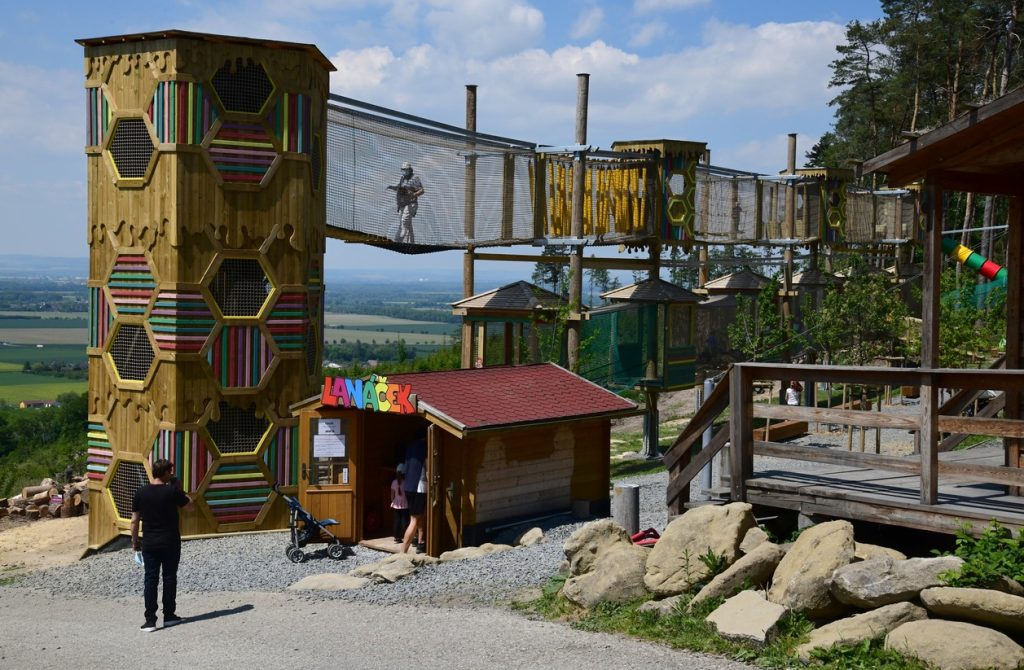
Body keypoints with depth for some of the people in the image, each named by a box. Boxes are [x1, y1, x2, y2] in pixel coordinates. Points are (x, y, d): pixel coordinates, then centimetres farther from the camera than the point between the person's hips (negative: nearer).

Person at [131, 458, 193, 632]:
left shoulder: (140, 493, -1)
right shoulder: (172, 491, -11)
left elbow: (135, 521, 2)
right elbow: (190, 505, 5)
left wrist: (135, 541, 13)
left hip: (149, 544, 2)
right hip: (170, 543, -2)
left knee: (150, 580, 3)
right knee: (169, 578, 10)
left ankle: (150, 620, -1)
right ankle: (169, 616, 16)